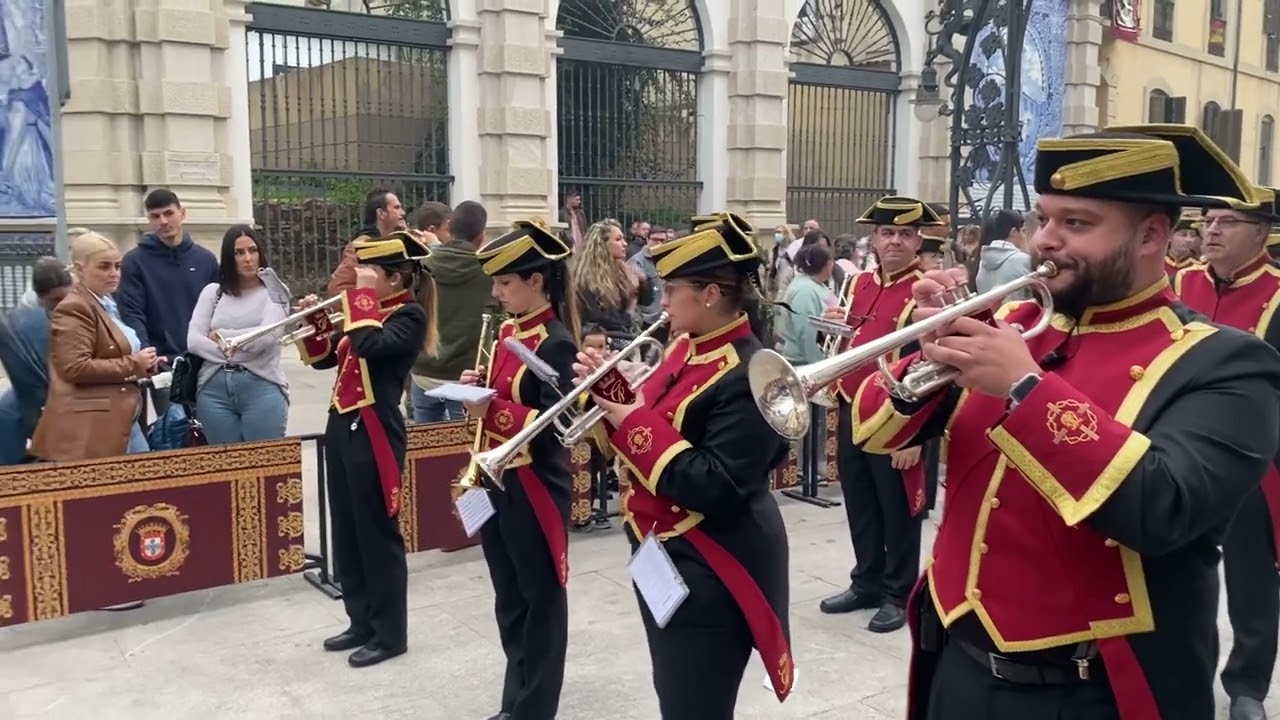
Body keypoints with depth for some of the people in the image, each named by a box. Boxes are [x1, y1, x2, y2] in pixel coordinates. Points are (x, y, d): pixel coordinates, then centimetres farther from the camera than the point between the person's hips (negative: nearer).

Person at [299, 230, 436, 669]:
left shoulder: (410, 315, -10)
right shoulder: (367, 310, 14)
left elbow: (369, 345, -29)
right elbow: (324, 358, 19)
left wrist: (362, 294, -19)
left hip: (373, 432, -9)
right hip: (341, 426, 9)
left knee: (378, 535, -1)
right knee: (346, 533, 15)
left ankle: (390, 634, 11)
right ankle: (362, 623, 28)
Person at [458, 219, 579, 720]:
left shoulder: (555, 343, -17)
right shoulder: (507, 330, 9)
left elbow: (557, 426, -21)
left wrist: (493, 410, -26)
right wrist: (479, 388, -2)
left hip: (535, 489, -9)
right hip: (497, 482, 9)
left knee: (540, 603, 7)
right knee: (508, 601, 19)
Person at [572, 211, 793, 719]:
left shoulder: (747, 376, -22)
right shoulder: (686, 350, 6)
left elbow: (718, 491, -28)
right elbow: (654, 432, 12)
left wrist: (635, 422, -24)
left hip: (709, 576, -9)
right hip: (662, 556, 9)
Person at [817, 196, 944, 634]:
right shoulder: (861, 283, 10)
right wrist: (835, 327, -1)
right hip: (852, 413, 7)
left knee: (898, 511, 7)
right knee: (859, 506, 16)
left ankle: (899, 595, 21)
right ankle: (867, 583, 31)